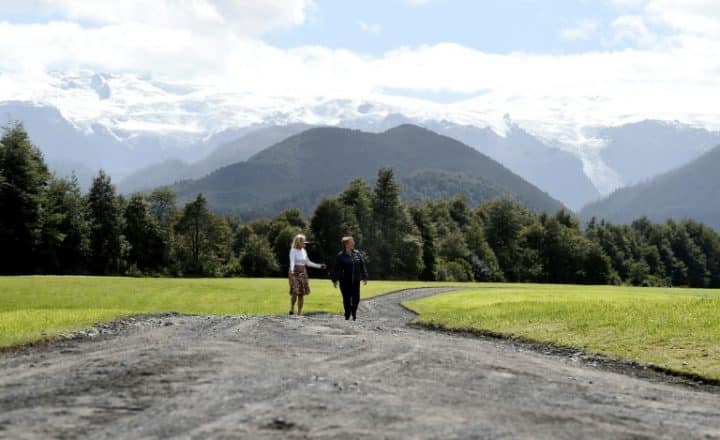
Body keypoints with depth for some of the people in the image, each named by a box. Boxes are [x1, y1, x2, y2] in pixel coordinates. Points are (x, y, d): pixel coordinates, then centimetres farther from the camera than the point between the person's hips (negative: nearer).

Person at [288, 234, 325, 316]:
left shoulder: (304, 251, 10)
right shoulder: (293, 251, -8)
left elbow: (308, 263, 20)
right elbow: (292, 262, -23)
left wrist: (319, 266, 20)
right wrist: (292, 270, -42)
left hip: (303, 273, 6)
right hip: (294, 272, -6)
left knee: (302, 293, 2)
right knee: (295, 292, -16)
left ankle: (300, 312, 6)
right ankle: (292, 308, 4)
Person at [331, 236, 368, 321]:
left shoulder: (357, 254, 5)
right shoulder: (340, 256, -7)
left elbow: (363, 266, 8)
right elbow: (336, 269, -5)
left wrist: (364, 277, 6)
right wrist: (335, 280, -6)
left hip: (356, 281, 3)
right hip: (345, 282, -3)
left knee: (356, 298, 4)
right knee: (346, 299, 2)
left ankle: (354, 313, 26)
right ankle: (347, 314, 18)